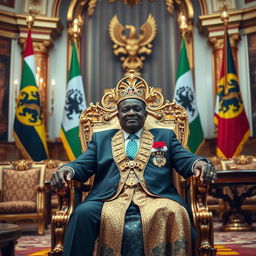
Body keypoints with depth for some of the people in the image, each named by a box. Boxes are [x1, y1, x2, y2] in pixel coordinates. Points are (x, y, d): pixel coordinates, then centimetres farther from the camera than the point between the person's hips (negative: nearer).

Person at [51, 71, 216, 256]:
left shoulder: (165, 136, 23)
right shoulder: (101, 138, 25)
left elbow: (185, 160, 10)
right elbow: (83, 165, 13)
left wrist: (200, 163, -16)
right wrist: (67, 169, -12)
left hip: (155, 198, 0)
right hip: (110, 199, 1)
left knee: (175, 213, -33)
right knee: (83, 213, -30)